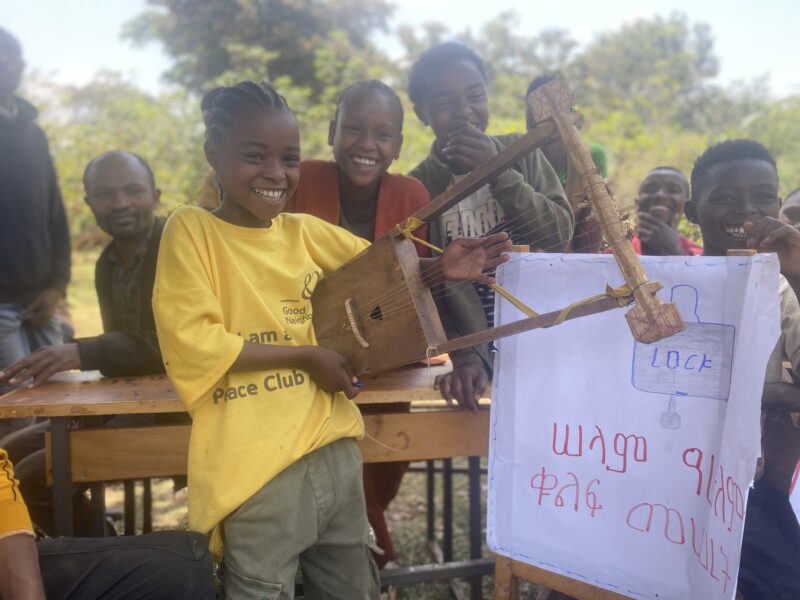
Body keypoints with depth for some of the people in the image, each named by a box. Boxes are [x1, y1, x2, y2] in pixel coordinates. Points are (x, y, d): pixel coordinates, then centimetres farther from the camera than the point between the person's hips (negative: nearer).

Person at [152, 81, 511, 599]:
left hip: (334, 450, 6)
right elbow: (191, 344, -14)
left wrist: (439, 268, -1)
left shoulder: (304, 231, 8)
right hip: (257, 469, -5)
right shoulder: (191, 229, -6)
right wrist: (304, 356, -14)